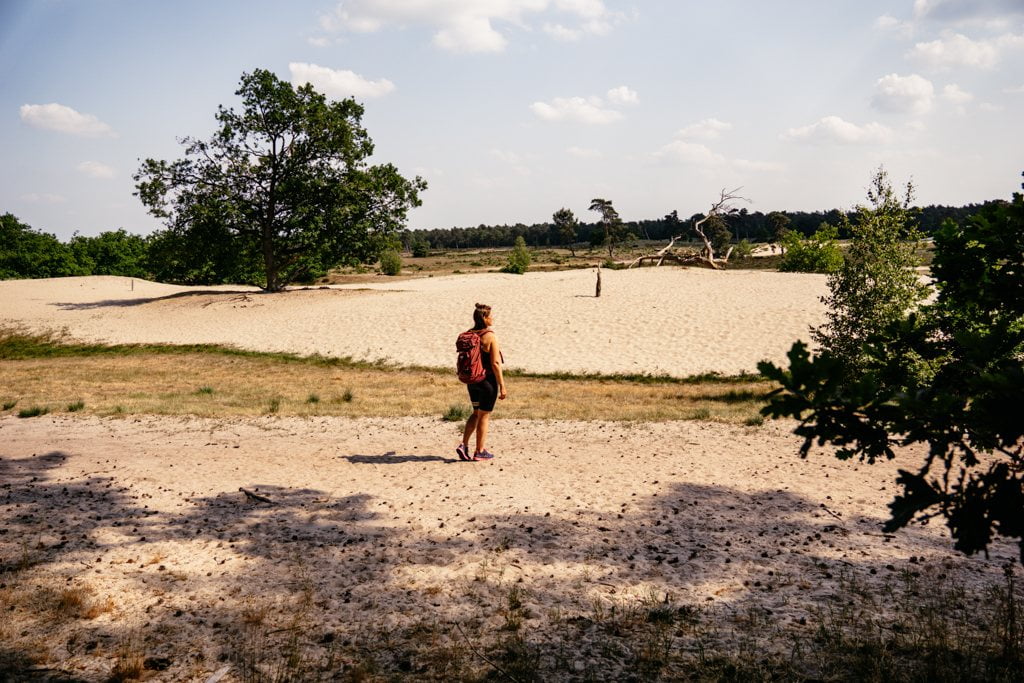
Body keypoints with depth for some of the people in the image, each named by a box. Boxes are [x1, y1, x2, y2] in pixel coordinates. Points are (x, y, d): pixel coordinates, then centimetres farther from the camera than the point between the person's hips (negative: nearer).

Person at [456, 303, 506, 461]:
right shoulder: (490, 336, -17)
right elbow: (495, 363, -19)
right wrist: (502, 386, -15)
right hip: (488, 380, -6)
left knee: (476, 413, 20)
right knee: (484, 415, 7)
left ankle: (464, 445, 11)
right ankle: (480, 451, 16)